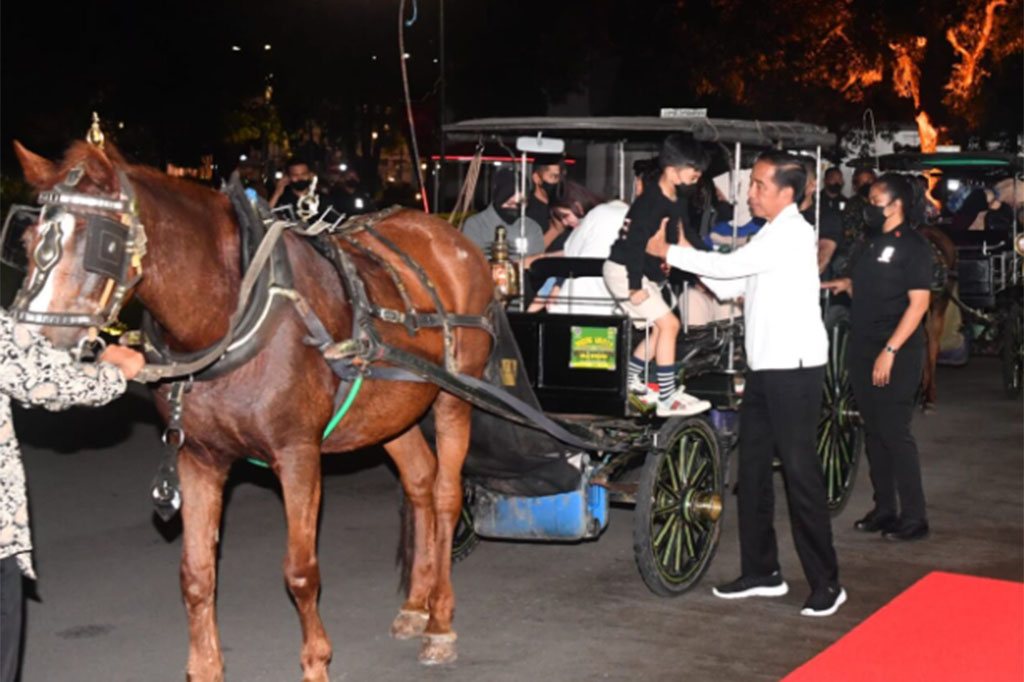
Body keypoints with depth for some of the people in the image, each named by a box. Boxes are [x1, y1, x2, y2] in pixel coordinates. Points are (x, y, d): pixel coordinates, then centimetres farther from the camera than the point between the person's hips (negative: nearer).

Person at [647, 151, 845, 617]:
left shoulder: (792, 233, -12)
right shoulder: (770, 234, 18)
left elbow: (730, 266, -18)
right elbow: (729, 286, 15)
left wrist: (669, 252, -9)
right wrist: (687, 256, 4)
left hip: (794, 368, -10)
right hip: (765, 367, 10)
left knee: (800, 472, -7)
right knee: (753, 469, 12)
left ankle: (826, 583, 1)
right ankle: (761, 572, 22)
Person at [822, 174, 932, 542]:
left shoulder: (913, 246, -9)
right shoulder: (873, 242, 14)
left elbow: (918, 303, -15)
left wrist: (890, 350, -20)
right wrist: (846, 285, 1)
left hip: (896, 352, -8)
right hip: (863, 347, 8)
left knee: (894, 432, -7)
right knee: (874, 431, 10)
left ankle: (913, 517, 1)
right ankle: (884, 508, 19)